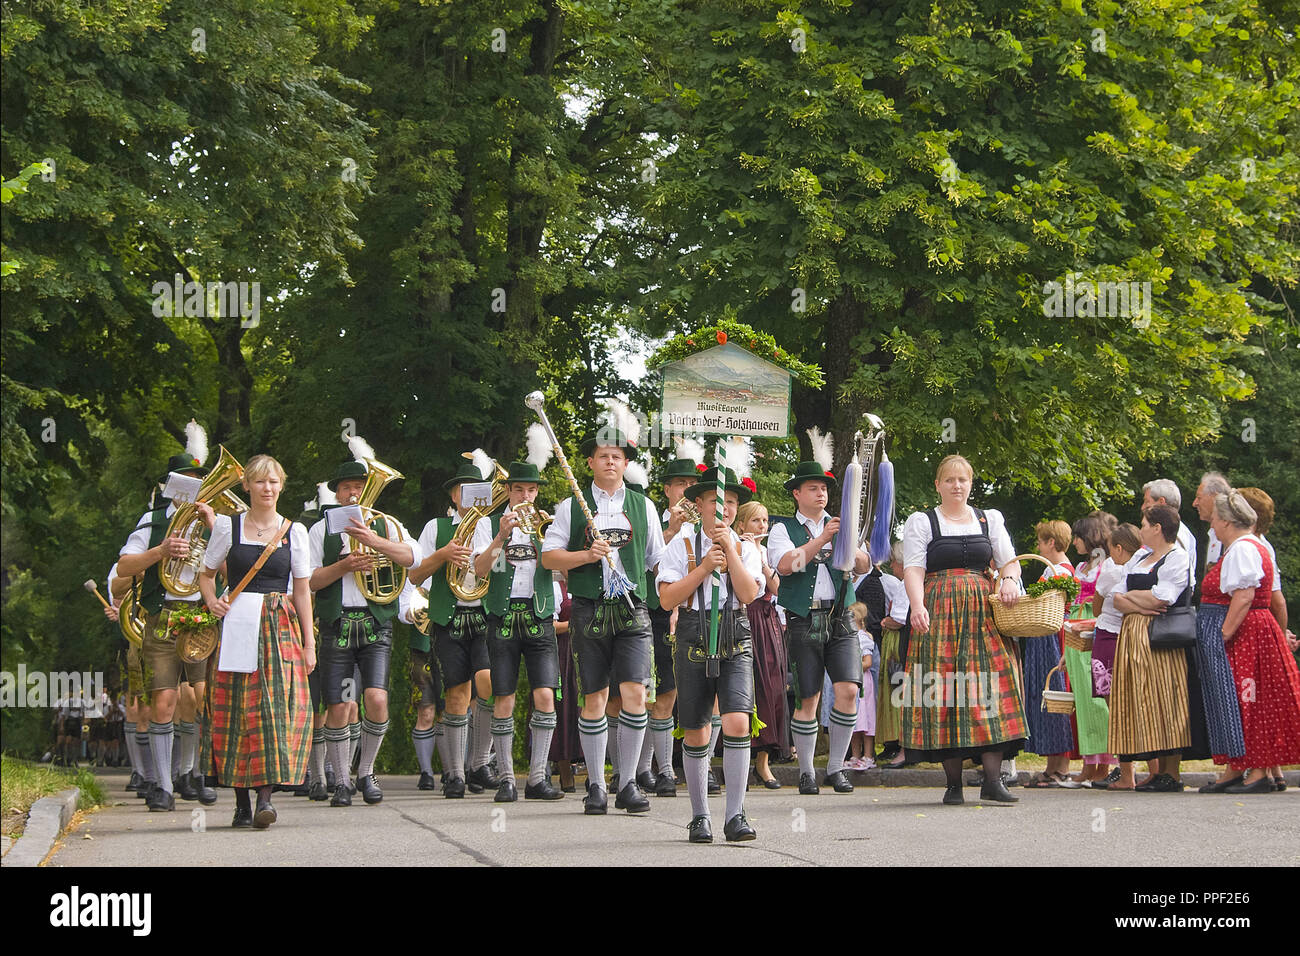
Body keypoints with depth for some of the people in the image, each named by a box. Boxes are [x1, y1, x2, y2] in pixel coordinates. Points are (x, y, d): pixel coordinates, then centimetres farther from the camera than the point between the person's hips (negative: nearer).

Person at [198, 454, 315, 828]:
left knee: (273, 706, -14)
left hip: (280, 628, 0)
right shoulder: (228, 526, 7)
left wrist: (309, 643, 5)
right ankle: (242, 803, 1)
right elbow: (206, 574, 16)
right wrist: (212, 601, -5)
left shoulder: (294, 532, 8)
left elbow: (302, 591, 9)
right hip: (237, 626, 0)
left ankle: (265, 794, -18)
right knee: (235, 709, -4)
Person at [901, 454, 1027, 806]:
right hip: (939, 614, -2)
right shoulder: (921, 522, 8)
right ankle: (954, 782, -3)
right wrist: (917, 606, -19)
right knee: (944, 690, -7)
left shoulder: (990, 520, 17)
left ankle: (992, 779, -12)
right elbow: (913, 569, -2)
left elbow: (1009, 560, 13)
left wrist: (1009, 580, -11)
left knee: (991, 688, -9)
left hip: (983, 614, 2)